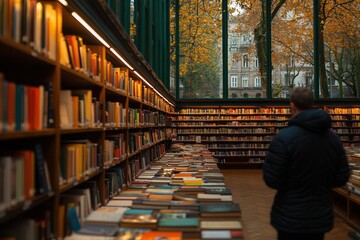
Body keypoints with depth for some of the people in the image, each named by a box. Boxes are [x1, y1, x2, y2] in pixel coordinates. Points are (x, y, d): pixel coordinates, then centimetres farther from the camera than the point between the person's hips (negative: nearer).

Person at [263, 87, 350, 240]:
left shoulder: (284, 137, -19)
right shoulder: (334, 138, -1)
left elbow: (271, 180, -17)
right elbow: (342, 178, 5)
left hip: (290, 219, -4)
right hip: (321, 217, 5)